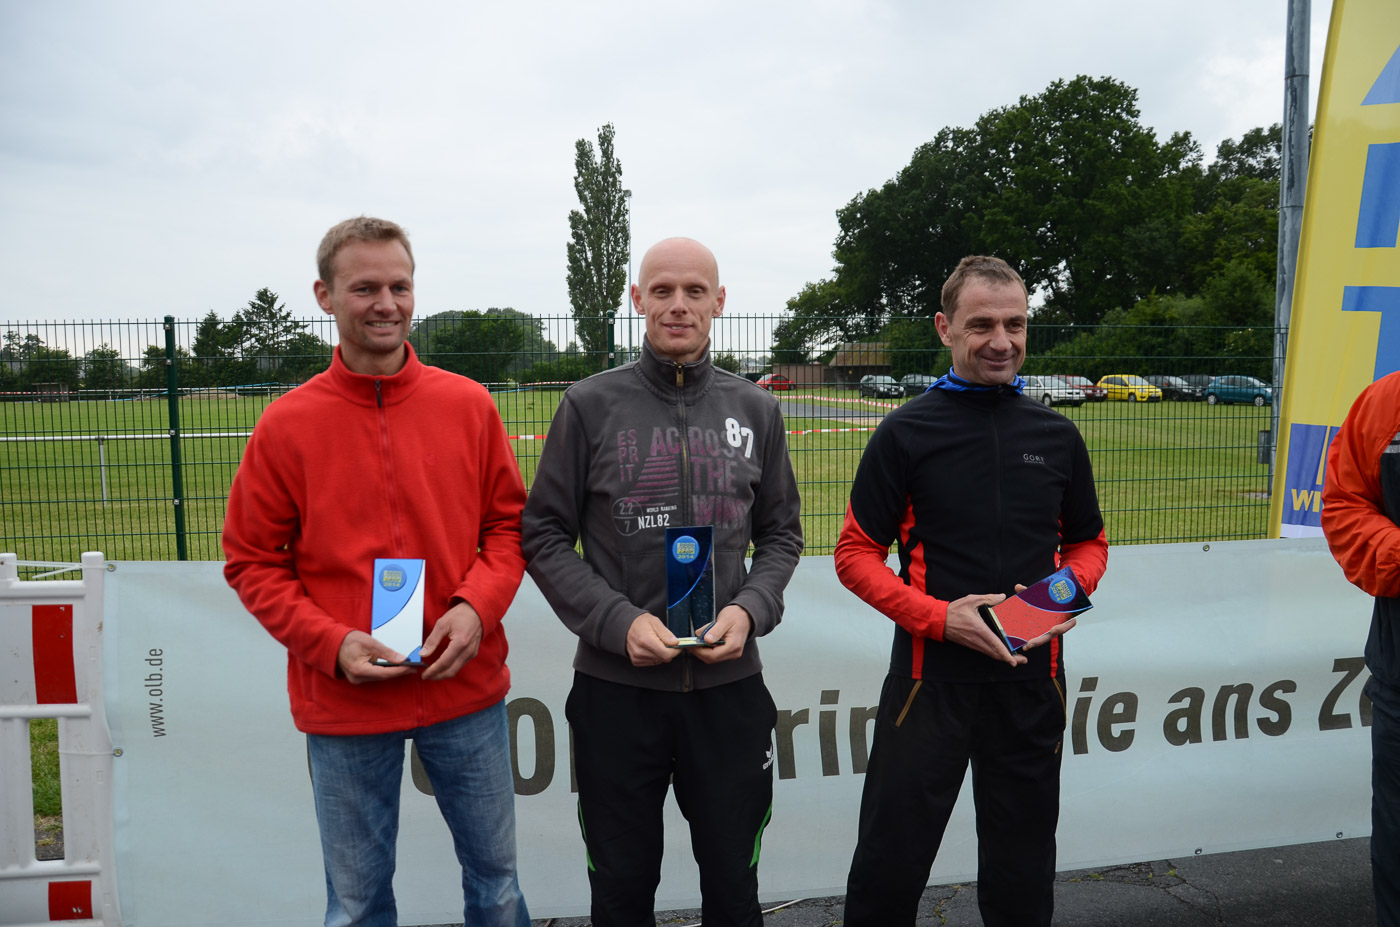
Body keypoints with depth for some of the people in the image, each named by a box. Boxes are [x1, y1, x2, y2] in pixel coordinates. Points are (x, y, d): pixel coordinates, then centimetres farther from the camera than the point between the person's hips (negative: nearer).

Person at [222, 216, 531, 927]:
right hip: (342, 703, -1)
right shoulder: (287, 425, -5)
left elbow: (509, 522, 5)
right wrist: (331, 643, -14)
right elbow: (252, 561, -1)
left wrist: (477, 605, -13)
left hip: (466, 688, 2)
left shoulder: (468, 405, 0)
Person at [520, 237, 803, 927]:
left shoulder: (755, 409, 5)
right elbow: (544, 537, -1)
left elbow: (781, 534, 12)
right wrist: (617, 621, -14)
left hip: (730, 683, 2)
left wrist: (750, 609, -7)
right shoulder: (590, 405, -2)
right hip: (616, 687, -1)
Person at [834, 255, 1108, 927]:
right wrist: (939, 617, -17)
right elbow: (856, 554, -3)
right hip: (931, 676, -3)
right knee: (889, 868, 3)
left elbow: (1089, 543, 17)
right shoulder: (906, 433, -3)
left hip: (1032, 680, 3)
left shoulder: (1057, 436, 7)